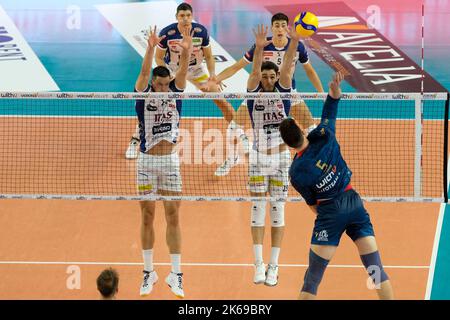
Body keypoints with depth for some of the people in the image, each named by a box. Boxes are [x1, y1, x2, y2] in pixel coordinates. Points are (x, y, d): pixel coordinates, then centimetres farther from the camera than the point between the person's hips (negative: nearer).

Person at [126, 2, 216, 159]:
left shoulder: (201, 31, -21)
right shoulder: (166, 33, -25)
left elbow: (209, 56, -8)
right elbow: (159, 57, -11)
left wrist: (212, 74, -24)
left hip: (196, 69, 2)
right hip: (172, 69, -2)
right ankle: (135, 140, -3)